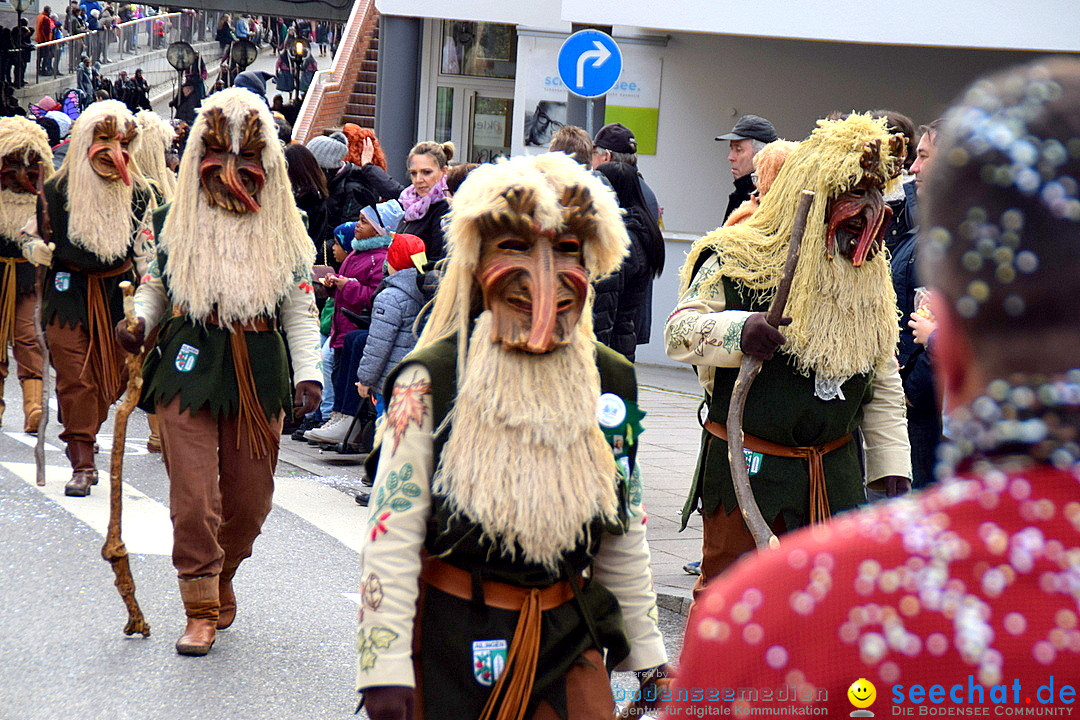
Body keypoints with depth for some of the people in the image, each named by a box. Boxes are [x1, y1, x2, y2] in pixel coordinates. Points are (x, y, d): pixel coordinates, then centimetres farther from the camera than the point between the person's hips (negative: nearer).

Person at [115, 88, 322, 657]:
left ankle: (219, 582, 35)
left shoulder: (284, 230, 5)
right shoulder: (174, 223, 4)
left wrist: (308, 372, -4)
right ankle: (201, 610, 5)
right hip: (188, 369, -1)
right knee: (194, 497, -8)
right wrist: (138, 320, -9)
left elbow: (300, 307, 6)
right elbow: (154, 287, 13)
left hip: (259, 374, 1)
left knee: (250, 500, 8)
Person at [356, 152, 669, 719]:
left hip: (569, 639, 4)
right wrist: (385, 671, -16)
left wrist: (646, 652, 14)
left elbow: (626, 535, 13)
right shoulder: (430, 381, -10)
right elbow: (392, 529, -12)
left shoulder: (613, 383, 4)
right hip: (449, 644, -3)